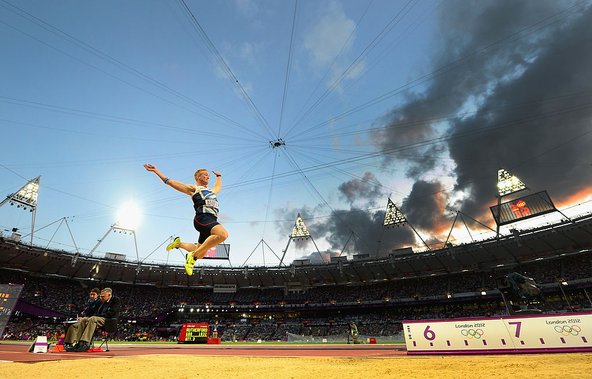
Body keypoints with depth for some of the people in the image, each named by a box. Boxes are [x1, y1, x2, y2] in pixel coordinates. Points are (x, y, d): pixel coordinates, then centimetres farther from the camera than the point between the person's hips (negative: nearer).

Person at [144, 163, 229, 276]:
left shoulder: (211, 191, 34)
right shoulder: (193, 188, 16)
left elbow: (218, 187, 58)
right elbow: (170, 182, 17)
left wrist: (218, 176, 65)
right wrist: (156, 170, 18)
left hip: (212, 221, 7)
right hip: (203, 218, -7)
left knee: (200, 254, 8)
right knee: (223, 234, -34)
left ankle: (179, 243, 32)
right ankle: (193, 256, -21)